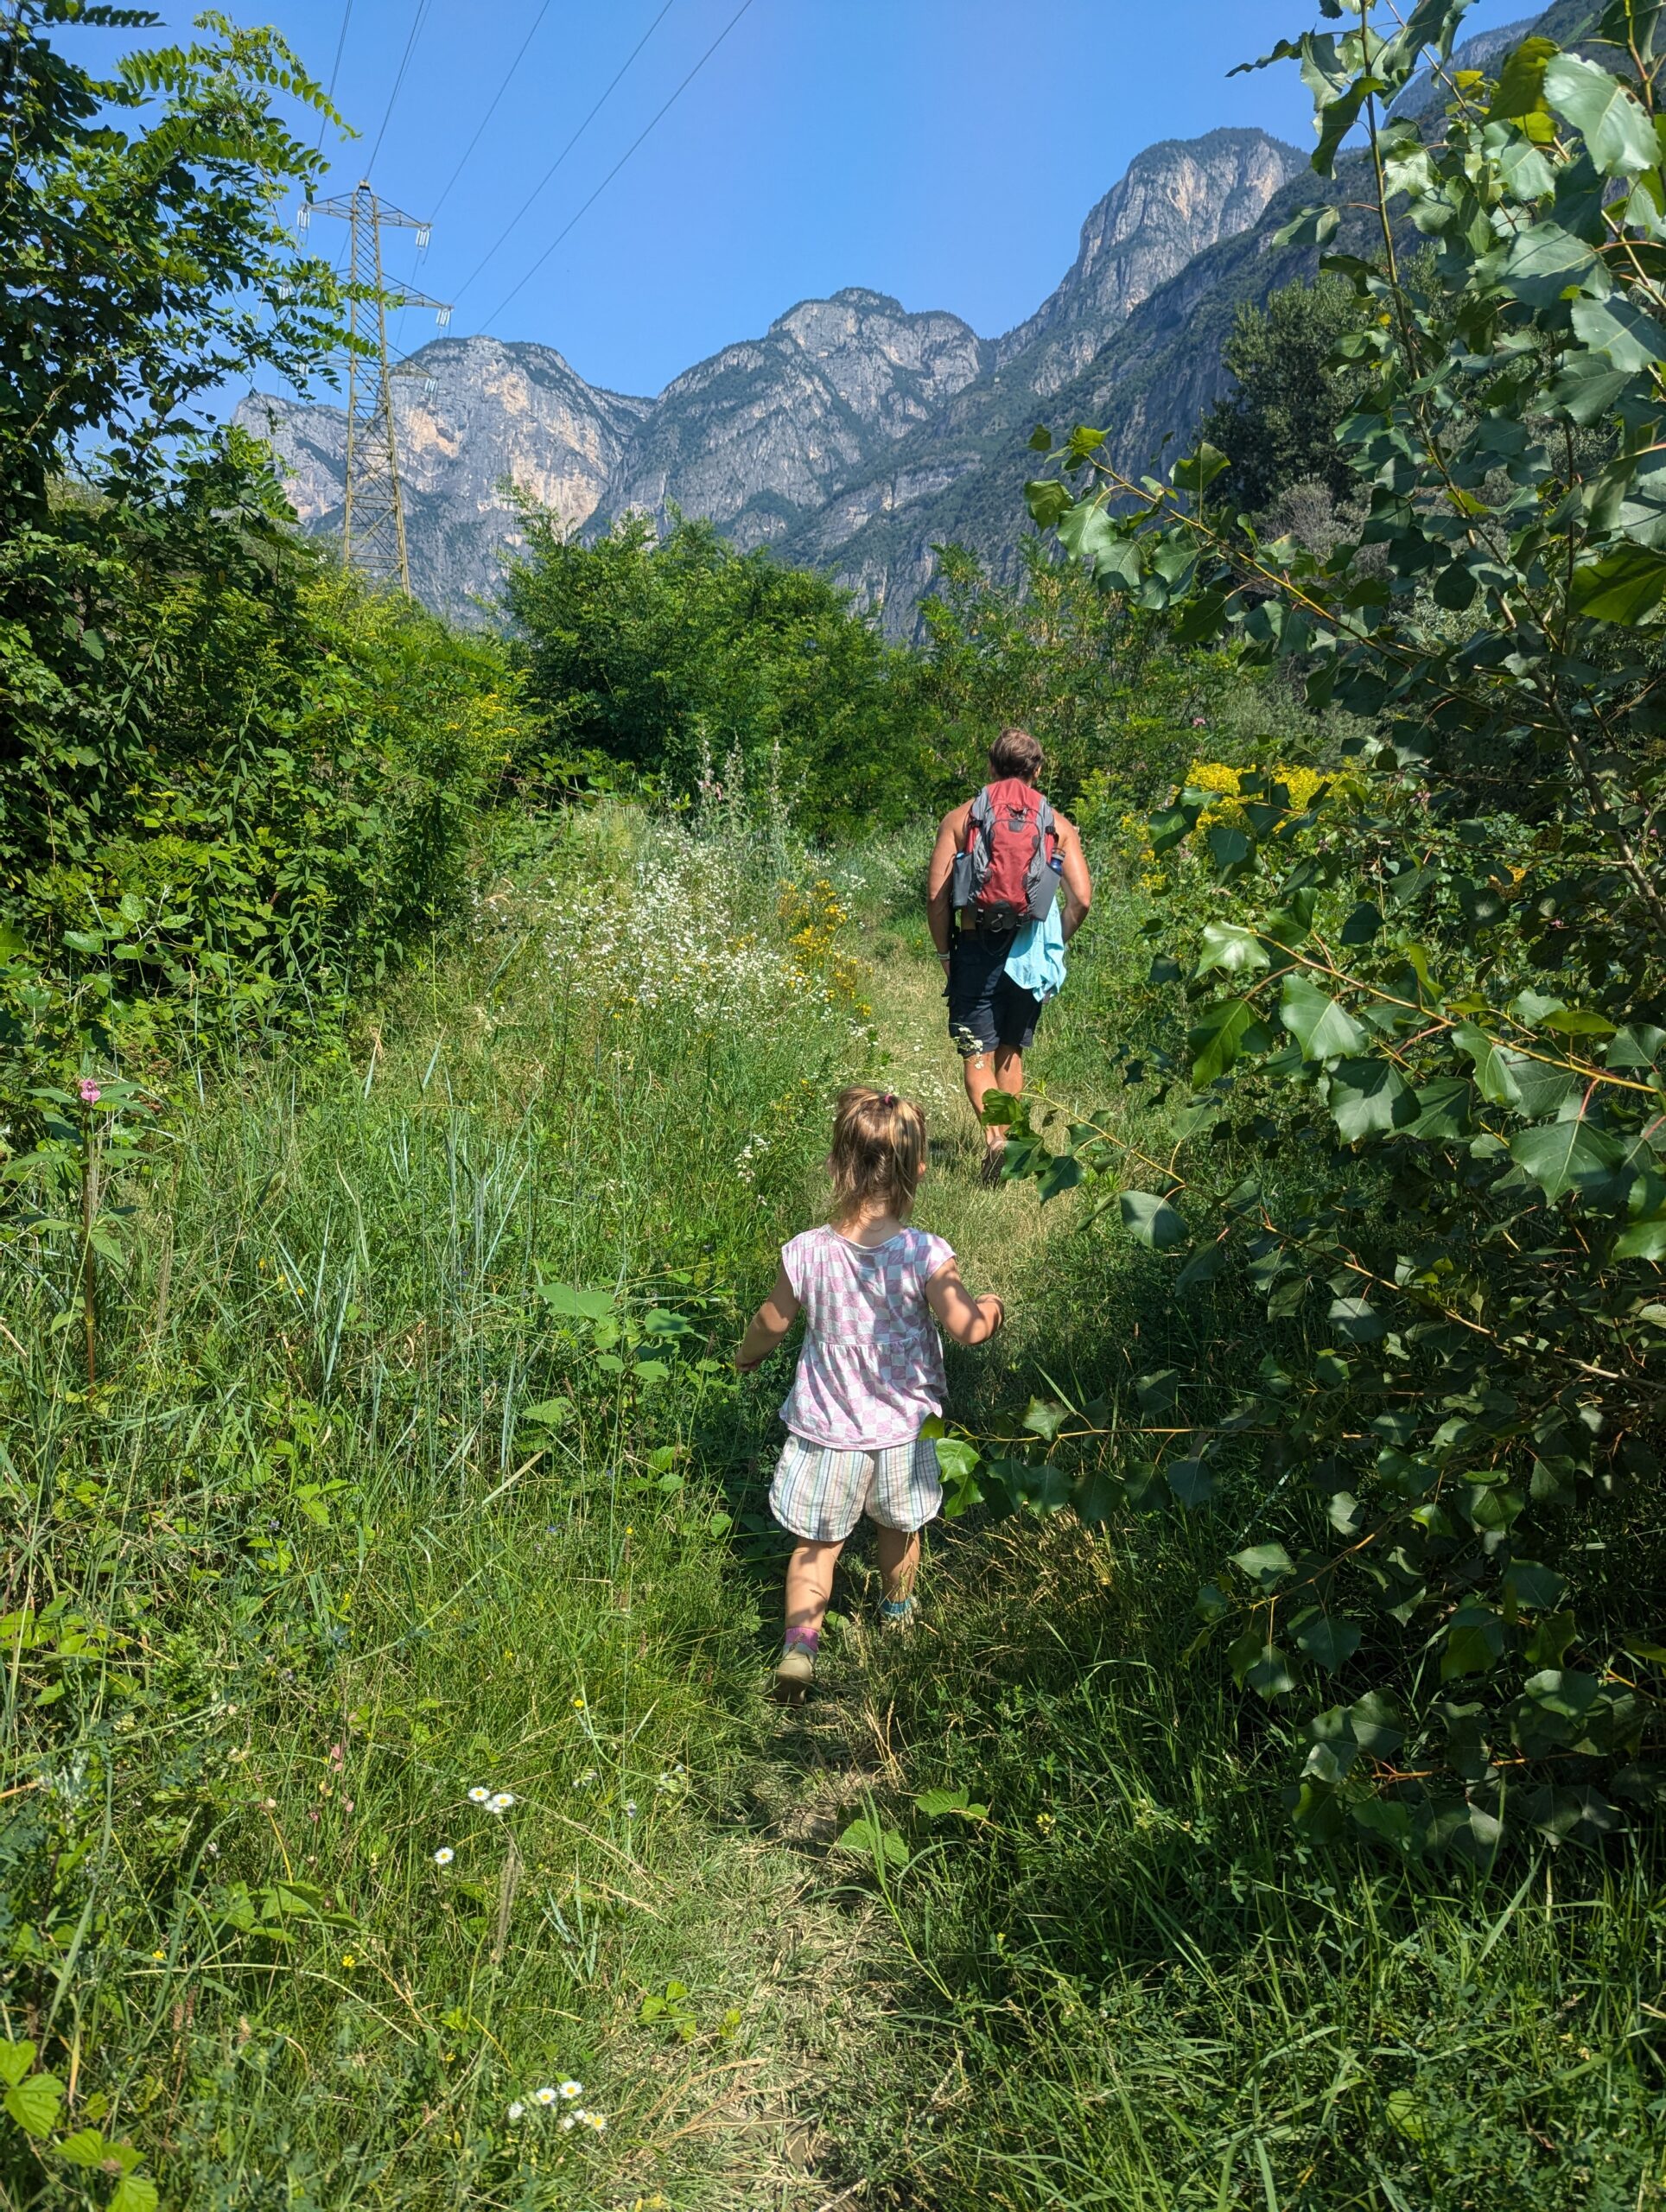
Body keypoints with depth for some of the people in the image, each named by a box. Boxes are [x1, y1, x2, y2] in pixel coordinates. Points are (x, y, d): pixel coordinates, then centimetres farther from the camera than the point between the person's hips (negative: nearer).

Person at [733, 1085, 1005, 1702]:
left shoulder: (805, 1253, -17)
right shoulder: (926, 1255, -22)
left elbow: (771, 1323, -2)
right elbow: (967, 1328, -15)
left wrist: (747, 1353, 20)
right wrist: (991, 1307, 8)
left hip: (826, 1433, -1)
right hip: (901, 1432, 1)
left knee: (815, 1544, 16)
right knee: (899, 1527, 27)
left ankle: (799, 1641, 2)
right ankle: (897, 1611, 51)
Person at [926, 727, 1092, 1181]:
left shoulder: (959, 818, 2)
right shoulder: (1059, 825, 6)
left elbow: (936, 894, -5)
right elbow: (1081, 898, -3)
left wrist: (944, 952, 6)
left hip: (976, 948, -2)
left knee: (977, 1054, 2)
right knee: (1011, 1049, 18)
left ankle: (994, 1135, -19)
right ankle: (1008, 1134, 24)